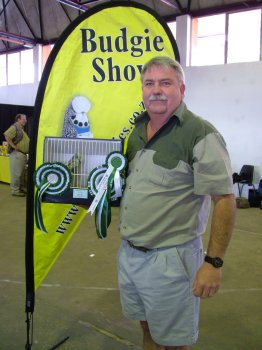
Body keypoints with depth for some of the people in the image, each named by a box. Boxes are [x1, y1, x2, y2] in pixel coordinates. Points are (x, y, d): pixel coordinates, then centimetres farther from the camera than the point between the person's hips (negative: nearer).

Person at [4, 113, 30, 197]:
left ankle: (21, 188, 26)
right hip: (17, 154, -10)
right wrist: (14, 146, -23)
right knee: (16, 173, -5)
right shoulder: (15, 127, -9)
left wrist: (26, 151, 16)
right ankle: (15, 190, 0)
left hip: (23, 154, 10)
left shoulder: (21, 129, 20)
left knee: (21, 173, 16)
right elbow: (7, 135, -26)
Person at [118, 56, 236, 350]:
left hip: (169, 258, -6)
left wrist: (214, 262, -18)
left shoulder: (200, 134, -16)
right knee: (146, 325, 24)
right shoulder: (137, 128, 7)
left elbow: (224, 200, -16)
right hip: (128, 250, 7)